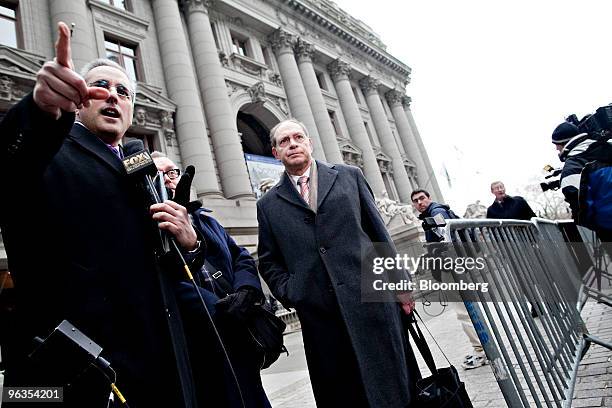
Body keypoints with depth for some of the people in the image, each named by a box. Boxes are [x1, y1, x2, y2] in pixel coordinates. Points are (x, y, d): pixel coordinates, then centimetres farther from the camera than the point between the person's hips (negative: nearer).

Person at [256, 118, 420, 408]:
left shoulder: (349, 176, 9)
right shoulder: (268, 204, 10)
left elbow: (378, 231, 8)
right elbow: (268, 261, 13)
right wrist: (288, 293, -3)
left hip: (371, 298, 0)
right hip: (318, 313, 1)